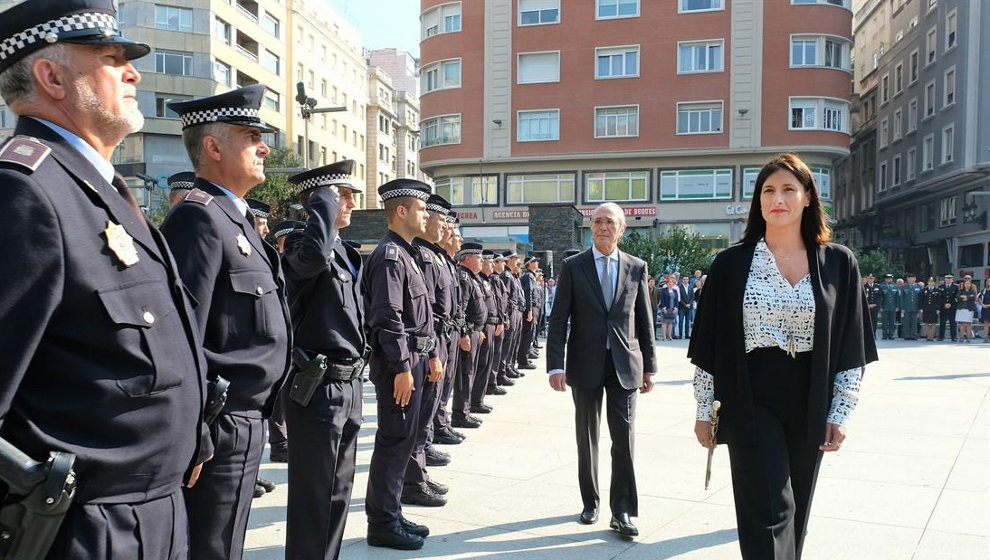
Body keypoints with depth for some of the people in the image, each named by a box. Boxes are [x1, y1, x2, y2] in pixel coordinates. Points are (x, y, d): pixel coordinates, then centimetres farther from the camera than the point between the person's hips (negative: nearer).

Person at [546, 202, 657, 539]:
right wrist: (556, 365, -11)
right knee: (587, 437, 10)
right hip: (586, 365, 0)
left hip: (625, 365, 1)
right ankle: (590, 503, 26)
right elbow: (558, 320, -3)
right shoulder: (573, 267, 1)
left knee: (624, 437, -1)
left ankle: (622, 512, 9)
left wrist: (649, 366, 5)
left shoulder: (636, 268, 6)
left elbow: (645, 321, 8)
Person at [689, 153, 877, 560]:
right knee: (770, 511, -7)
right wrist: (704, 411, 2)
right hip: (751, 400, -2)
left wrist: (840, 413, 0)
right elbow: (709, 344, 2)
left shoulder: (838, 263, 3)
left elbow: (852, 346, 5)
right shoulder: (732, 263, -1)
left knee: (794, 512, 14)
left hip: (809, 405, 3)